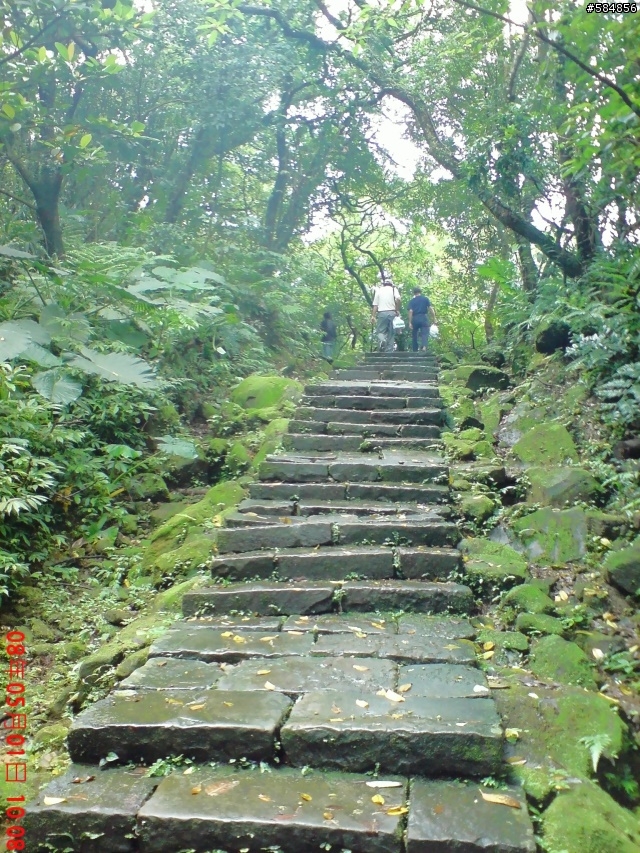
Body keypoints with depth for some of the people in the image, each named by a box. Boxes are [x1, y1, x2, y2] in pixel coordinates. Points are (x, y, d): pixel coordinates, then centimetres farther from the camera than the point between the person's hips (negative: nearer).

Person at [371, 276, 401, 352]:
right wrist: (397, 310, -3)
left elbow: (375, 305, 7)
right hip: (392, 312, 0)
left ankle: (382, 340, -30)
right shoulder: (394, 289, 8)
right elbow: (398, 299, -12)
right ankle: (389, 351, 4)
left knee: (380, 331, 3)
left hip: (382, 313, 0)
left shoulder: (379, 290, 14)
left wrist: (373, 316, 7)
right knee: (391, 333, 6)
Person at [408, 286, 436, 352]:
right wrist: (434, 318, 4)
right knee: (424, 333, -9)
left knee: (414, 335, 14)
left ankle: (415, 350, 20)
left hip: (415, 319, 1)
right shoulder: (425, 299, 7)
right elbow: (430, 308, 0)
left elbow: (410, 311, -5)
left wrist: (410, 322, -6)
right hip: (424, 318, -1)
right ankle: (424, 346, -35)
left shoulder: (412, 301, 5)